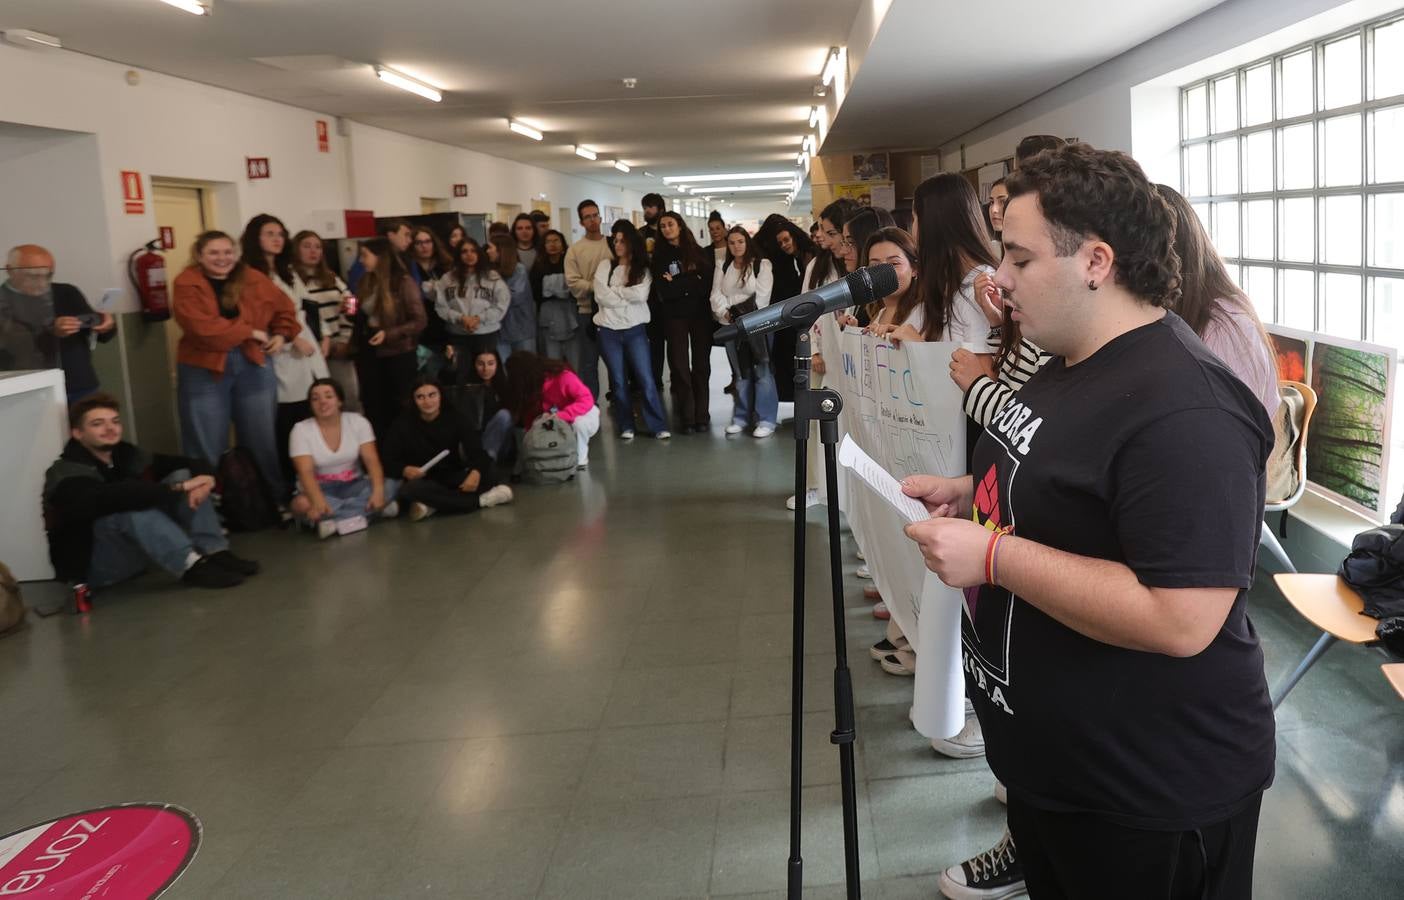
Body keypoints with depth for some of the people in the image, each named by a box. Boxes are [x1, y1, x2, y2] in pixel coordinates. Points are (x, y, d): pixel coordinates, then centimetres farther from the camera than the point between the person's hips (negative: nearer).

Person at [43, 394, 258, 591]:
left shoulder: (126, 454, 1)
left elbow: (195, 463, -2)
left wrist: (204, 478, -26)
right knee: (131, 507, -35)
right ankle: (192, 566, -33)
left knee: (183, 474, -8)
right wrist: (179, 487, -38)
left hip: (136, 549, 7)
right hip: (91, 564, -7)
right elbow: (112, 498, -40)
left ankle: (216, 554, -20)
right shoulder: (67, 475, -18)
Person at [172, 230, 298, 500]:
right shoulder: (187, 284, -7)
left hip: (253, 365, 3)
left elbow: (284, 308, 19)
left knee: (262, 441, 13)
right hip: (204, 371, -3)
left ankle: (276, 499, 25)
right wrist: (250, 331, -14)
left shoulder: (253, 279, 6)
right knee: (209, 448, 2)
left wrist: (281, 335, 2)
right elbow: (204, 329, -20)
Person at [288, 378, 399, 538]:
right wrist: (319, 501, -43)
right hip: (320, 490, -1)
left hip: (353, 486, 2)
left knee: (391, 486, -26)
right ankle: (368, 510, -31)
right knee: (302, 504, -37)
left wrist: (378, 491, -34)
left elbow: (372, 461, -13)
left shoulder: (358, 422, -4)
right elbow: (305, 472, -22)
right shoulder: (301, 430, -9)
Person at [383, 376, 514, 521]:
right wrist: (404, 470, -28)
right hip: (423, 480, -1)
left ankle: (433, 505, -28)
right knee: (410, 489, -37)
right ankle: (480, 500, -31)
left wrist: (476, 471, -37)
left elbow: (476, 450, -15)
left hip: (452, 478, 1)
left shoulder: (454, 417, -6)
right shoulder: (403, 424, -7)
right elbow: (389, 461, -5)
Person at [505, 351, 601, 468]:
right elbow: (529, 414, -7)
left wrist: (560, 415, -45)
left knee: (578, 423, -38)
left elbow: (587, 400, -35)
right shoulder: (531, 386, -10)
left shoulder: (563, 377, -29)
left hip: (584, 415, -5)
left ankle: (580, 459, -15)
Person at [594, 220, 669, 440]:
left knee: (646, 379, -3)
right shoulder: (605, 266, 6)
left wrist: (615, 291, -7)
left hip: (635, 329, -1)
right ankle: (626, 426, 15)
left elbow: (641, 294, -14)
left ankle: (659, 426, 2)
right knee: (618, 381, 6)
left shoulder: (643, 269, 4)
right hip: (609, 330, 1)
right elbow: (601, 296, -7)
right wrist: (628, 296, -7)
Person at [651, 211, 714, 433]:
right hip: (675, 317, -1)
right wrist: (691, 282, -10)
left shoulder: (699, 253, 7)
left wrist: (677, 283, -9)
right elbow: (663, 292, -8)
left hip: (700, 314, 1)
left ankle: (702, 416, 11)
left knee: (701, 365, 5)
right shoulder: (659, 257, 4)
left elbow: (707, 284, -4)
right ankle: (686, 417, 2)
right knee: (679, 366, -2)